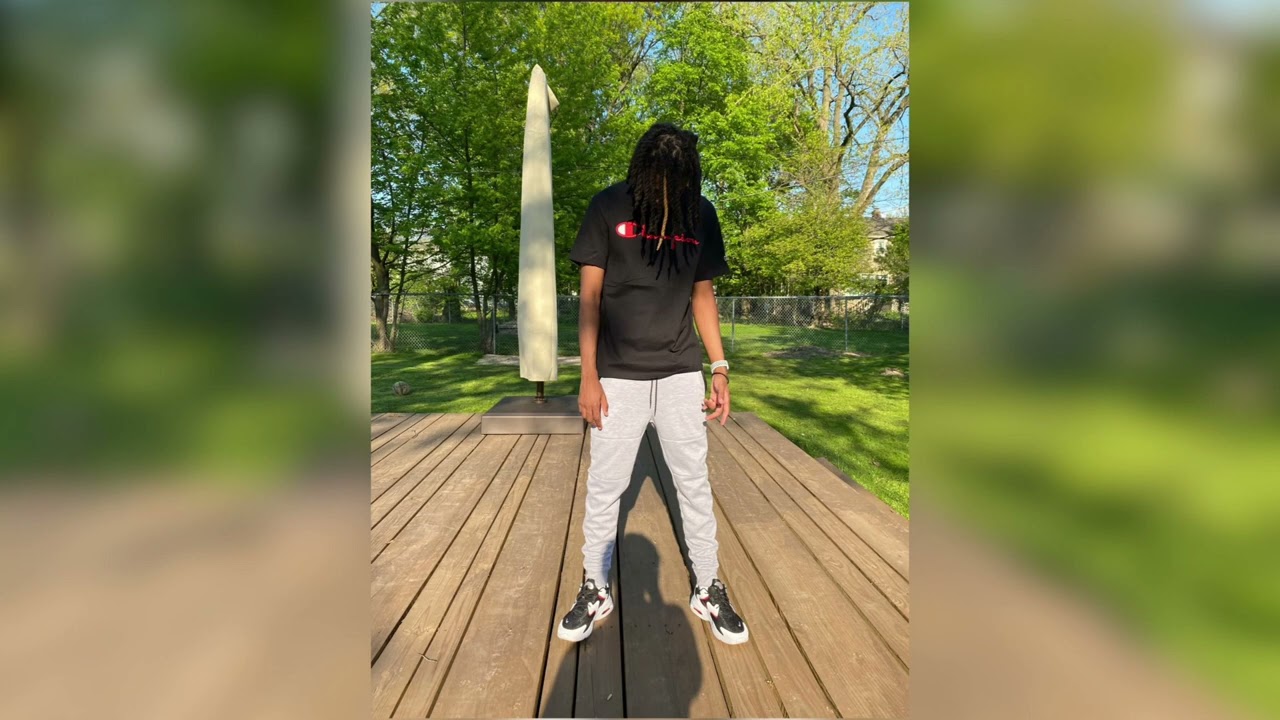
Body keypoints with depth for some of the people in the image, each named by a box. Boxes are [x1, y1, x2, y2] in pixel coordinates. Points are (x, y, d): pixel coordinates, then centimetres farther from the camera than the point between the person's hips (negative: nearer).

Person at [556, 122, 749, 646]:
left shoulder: (701, 213, 3)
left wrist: (720, 368, 3)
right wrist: (588, 376, -8)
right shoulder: (608, 207, -4)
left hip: (681, 374, 2)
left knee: (694, 483, 10)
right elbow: (590, 294, -5)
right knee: (604, 487, 7)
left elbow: (703, 294, 9)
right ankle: (595, 589, 29)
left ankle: (709, 591, 28)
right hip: (618, 376, -2)